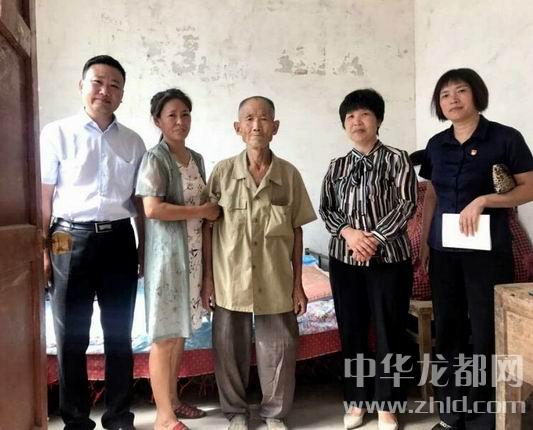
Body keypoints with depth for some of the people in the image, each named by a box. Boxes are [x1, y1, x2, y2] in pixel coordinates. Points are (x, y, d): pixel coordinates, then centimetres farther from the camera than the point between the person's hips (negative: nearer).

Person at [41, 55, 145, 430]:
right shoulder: (57, 133, 0)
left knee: (120, 334, 10)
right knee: (71, 336, 7)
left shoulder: (133, 141, 9)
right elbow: (44, 196, -1)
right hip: (72, 239, -2)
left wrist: (144, 248, 9)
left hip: (119, 239, 3)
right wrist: (42, 250, -3)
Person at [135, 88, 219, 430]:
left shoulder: (196, 158, 12)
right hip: (167, 253, -7)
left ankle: (173, 399, 30)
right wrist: (202, 211, -15)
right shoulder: (155, 159, -10)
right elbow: (152, 209, -21)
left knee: (181, 330, 15)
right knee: (165, 335, -1)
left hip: (193, 252, 7)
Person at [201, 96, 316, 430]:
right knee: (230, 350, 12)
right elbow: (208, 227, 1)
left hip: (276, 283, 1)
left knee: (279, 351, 10)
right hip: (230, 280, 0)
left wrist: (298, 284, 3)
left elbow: (296, 232, 3)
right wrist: (208, 279, -1)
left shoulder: (289, 174, -2)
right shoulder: (223, 172, -4)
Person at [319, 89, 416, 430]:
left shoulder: (397, 159, -1)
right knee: (351, 332, 10)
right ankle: (357, 400, 26)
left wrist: (374, 237, -16)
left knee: (389, 332, 5)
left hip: (389, 258, -3)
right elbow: (326, 209, 6)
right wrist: (348, 233, -13)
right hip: (344, 259, 3)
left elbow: (408, 205, -8)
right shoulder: (337, 167, 9)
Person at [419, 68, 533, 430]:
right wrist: (425, 241, 11)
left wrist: (483, 200, -18)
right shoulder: (436, 145, 8)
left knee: (487, 333, 2)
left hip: (487, 250, -4)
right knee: (448, 330, 10)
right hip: (444, 250, 5)